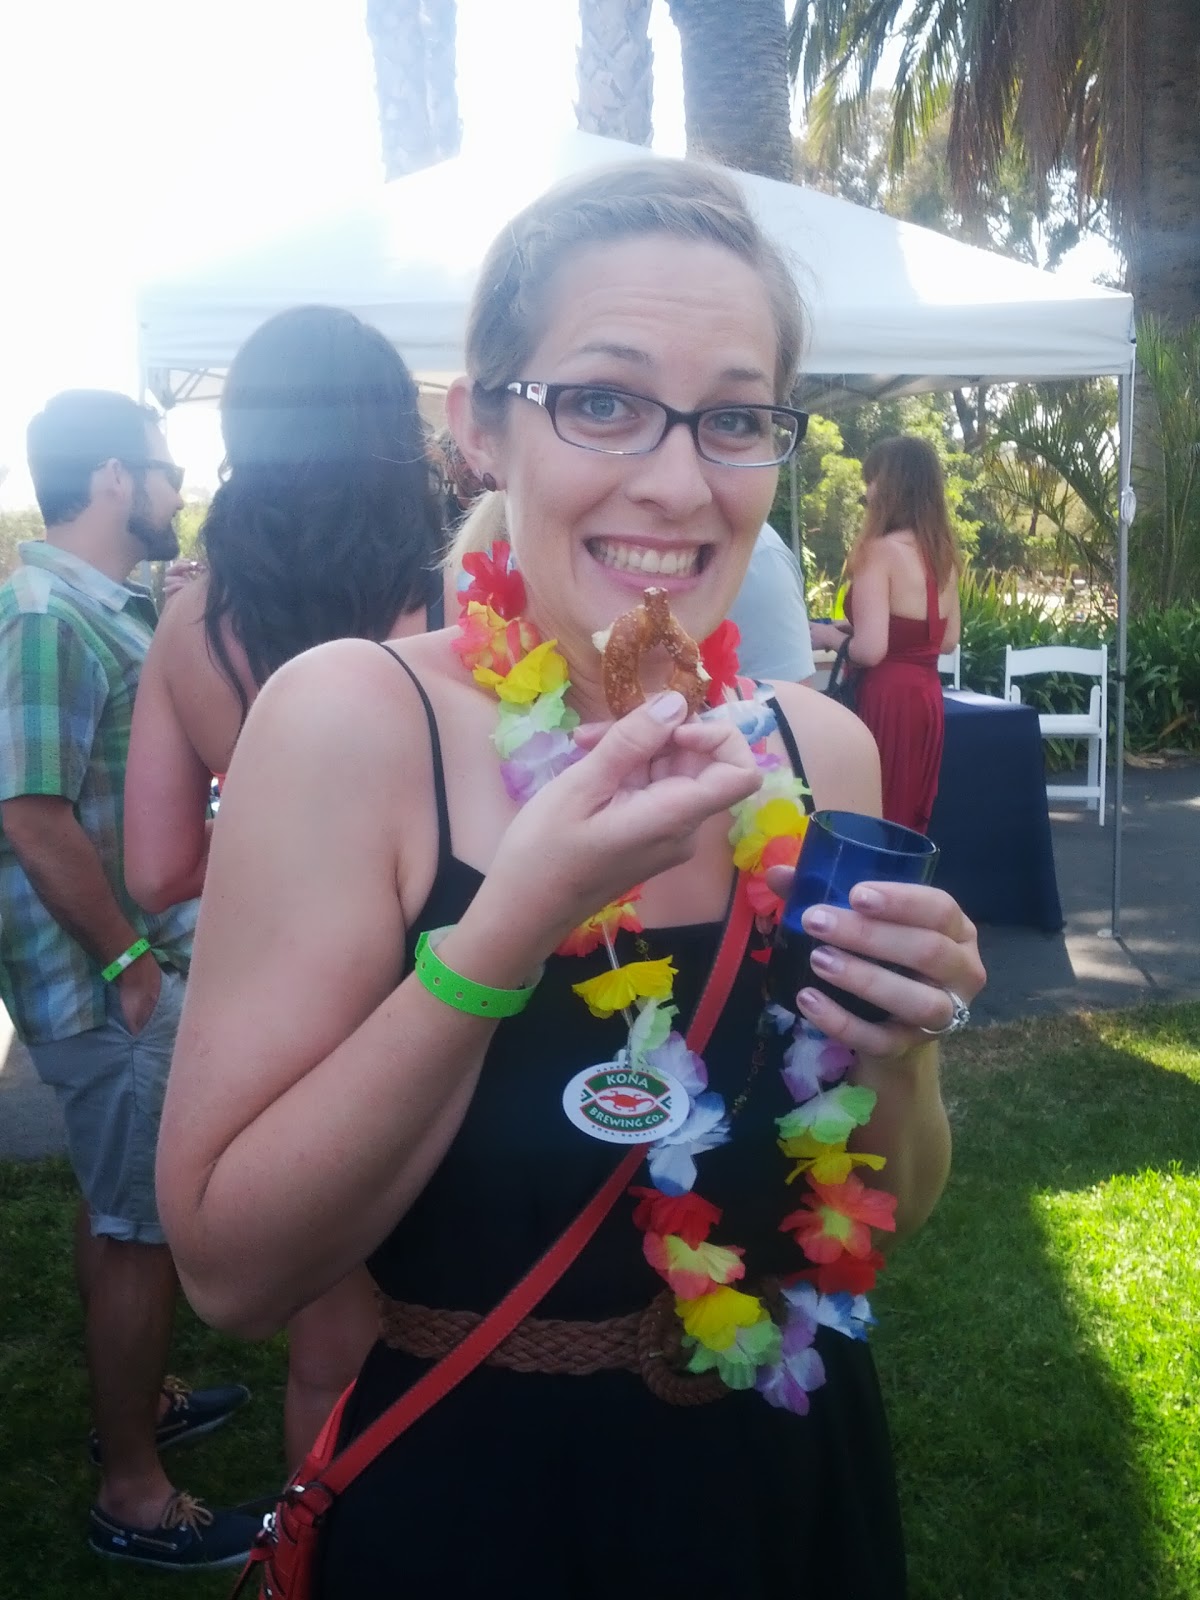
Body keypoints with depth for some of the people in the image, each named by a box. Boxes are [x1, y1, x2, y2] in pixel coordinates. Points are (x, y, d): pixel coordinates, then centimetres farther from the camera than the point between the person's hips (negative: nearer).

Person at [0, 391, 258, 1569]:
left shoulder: (107, 608, 10)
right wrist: (130, 962, -19)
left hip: (137, 960, 9)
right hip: (105, 977, -9)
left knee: (121, 1205, 22)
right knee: (146, 1225, 2)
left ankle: (132, 1401, 40)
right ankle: (132, 1493, 17)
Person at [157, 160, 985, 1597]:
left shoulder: (820, 748, -8)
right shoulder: (353, 719, -20)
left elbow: (889, 1208, 2)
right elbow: (230, 1271, -21)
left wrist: (895, 1051, -19)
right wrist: (514, 921, -31)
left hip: (793, 1477, 5)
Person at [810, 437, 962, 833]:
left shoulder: (881, 550, -15)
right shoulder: (942, 552, 8)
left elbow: (870, 649, -21)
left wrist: (830, 637, -3)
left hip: (888, 699, -8)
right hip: (927, 695, 8)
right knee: (910, 822, 17)